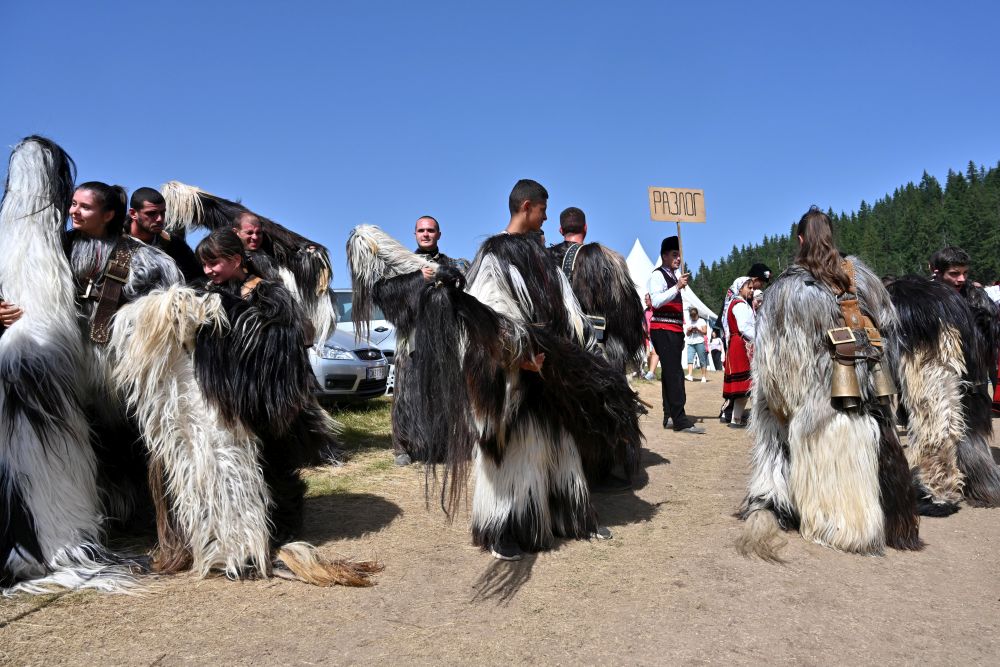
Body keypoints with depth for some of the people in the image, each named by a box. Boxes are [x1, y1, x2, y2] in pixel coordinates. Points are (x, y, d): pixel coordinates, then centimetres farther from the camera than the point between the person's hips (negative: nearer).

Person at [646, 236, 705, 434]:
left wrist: (681, 333, 25)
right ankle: (680, 421, -16)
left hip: (674, 330, 10)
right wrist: (678, 287, -28)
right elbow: (656, 301, -22)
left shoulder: (675, 275, 21)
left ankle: (669, 417, 14)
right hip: (663, 329, -10)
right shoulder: (658, 275, -7)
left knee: (670, 373, 10)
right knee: (675, 374, -14)